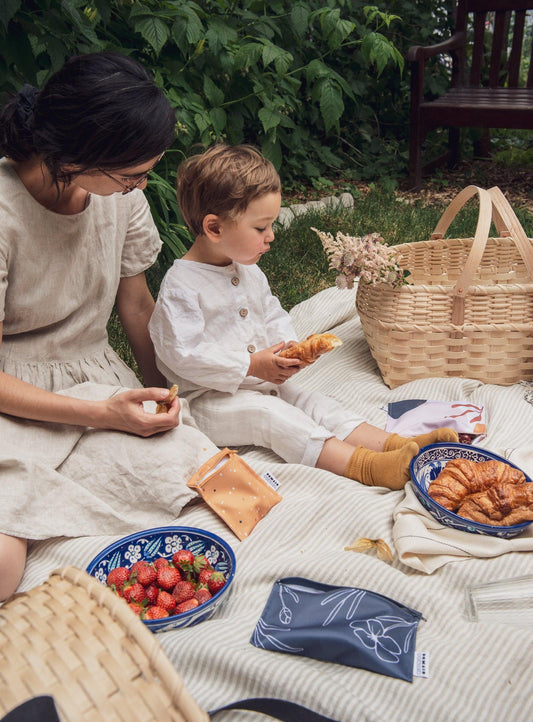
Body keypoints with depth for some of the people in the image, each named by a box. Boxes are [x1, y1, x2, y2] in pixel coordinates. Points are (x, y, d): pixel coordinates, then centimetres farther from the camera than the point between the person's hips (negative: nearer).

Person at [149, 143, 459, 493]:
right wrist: (252, 366, -23)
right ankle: (366, 465, -43)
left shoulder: (250, 273, 10)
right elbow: (183, 354, -22)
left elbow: (274, 316, 18)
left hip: (265, 381, 8)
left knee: (313, 402, -12)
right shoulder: (180, 286, -17)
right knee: (270, 413, -29)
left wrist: (288, 347, -6)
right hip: (210, 397, -8)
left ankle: (392, 444, -27)